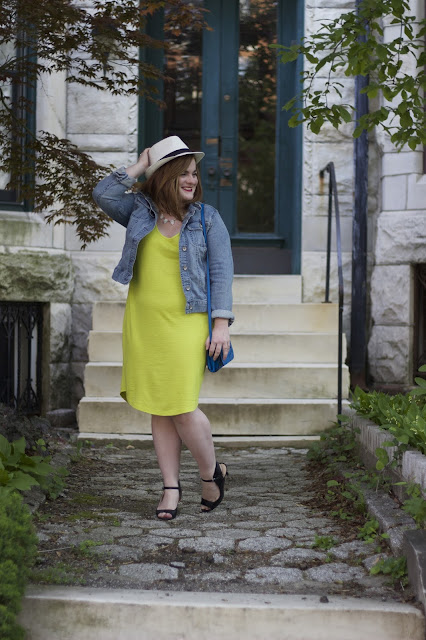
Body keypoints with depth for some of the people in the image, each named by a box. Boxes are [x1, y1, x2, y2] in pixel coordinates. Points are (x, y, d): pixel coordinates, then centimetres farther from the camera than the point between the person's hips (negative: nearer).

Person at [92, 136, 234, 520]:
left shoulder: (207, 218, 3)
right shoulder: (140, 211, 9)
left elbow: (222, 271, -1)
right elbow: (103, 195, -6)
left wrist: (222, 323, -8)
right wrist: (139, 167, -1)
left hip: (186, 323, -3)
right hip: (144, 322, 3)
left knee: (183, 407, -9)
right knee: (158, 408, 6)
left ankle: (211, 472, 16)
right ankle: (171, 487, 17)